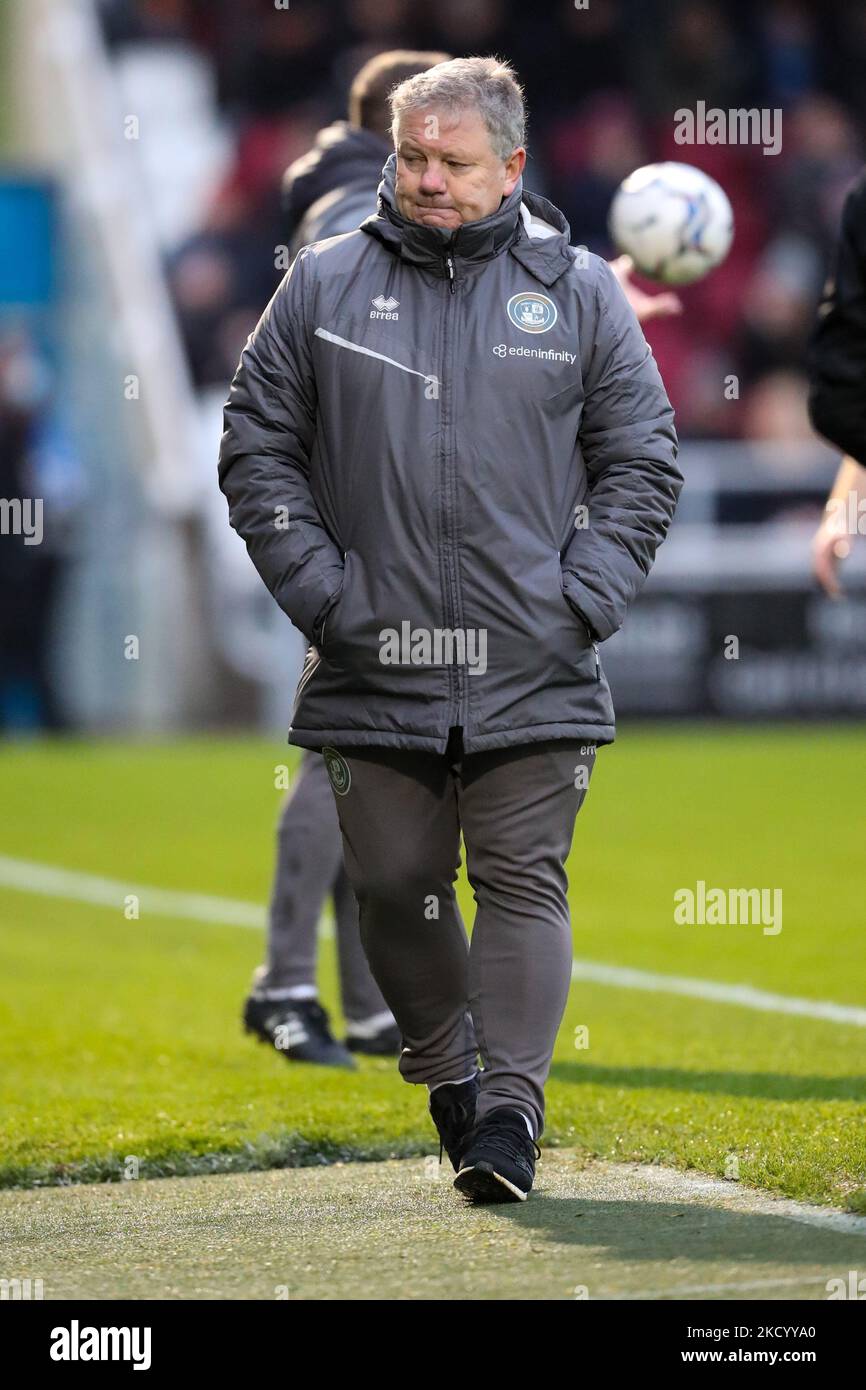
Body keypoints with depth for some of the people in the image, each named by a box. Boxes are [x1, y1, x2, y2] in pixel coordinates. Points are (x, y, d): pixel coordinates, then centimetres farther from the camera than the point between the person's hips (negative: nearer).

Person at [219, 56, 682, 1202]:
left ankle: (512, 1104, -5)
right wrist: (320, 588, -3)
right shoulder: (324, 287, 5)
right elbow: (256, 449, 8)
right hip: (374, 667, 1)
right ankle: (444, 1066, 28)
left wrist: (582, 599, -3)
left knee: (524, 884, -6)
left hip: (534, 671, -1)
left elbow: (642, 461, 9)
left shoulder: (579, 292, 5)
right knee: (395, 885, 7)